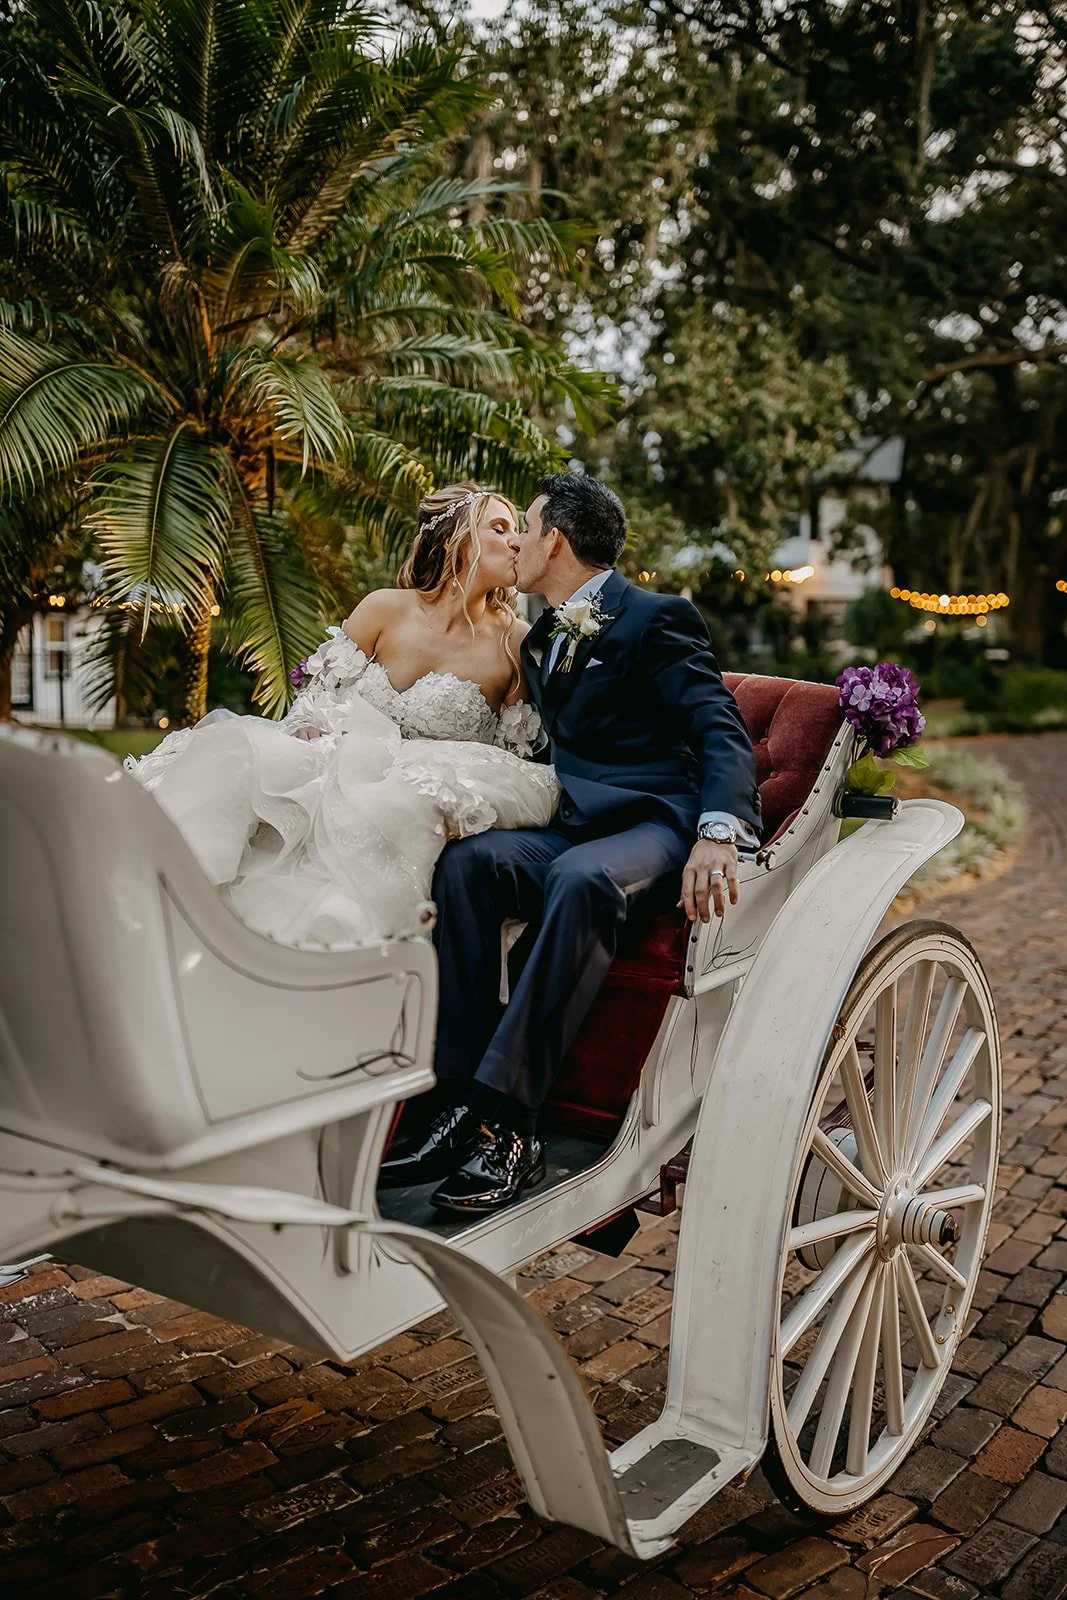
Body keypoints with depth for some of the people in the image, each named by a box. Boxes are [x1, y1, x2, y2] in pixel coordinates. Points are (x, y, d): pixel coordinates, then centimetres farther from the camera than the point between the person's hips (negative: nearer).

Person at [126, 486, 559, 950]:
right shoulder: (386, 608, 2)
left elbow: (515, 754, 3)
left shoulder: (515, 641, 0)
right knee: (233, 754, -24)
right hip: (341, 761, 2)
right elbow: (316, 700, 5)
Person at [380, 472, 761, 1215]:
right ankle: (462, 1100, -26)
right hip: (577, 822, 7)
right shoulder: (544, 639, 22)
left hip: (657, 824, -7)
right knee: (468, 861, -22)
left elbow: (723, 732, -13)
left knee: (582, 878, -38)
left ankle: (506, 1120, -37)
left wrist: (718, 831, -34)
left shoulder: (656, 618, -2)